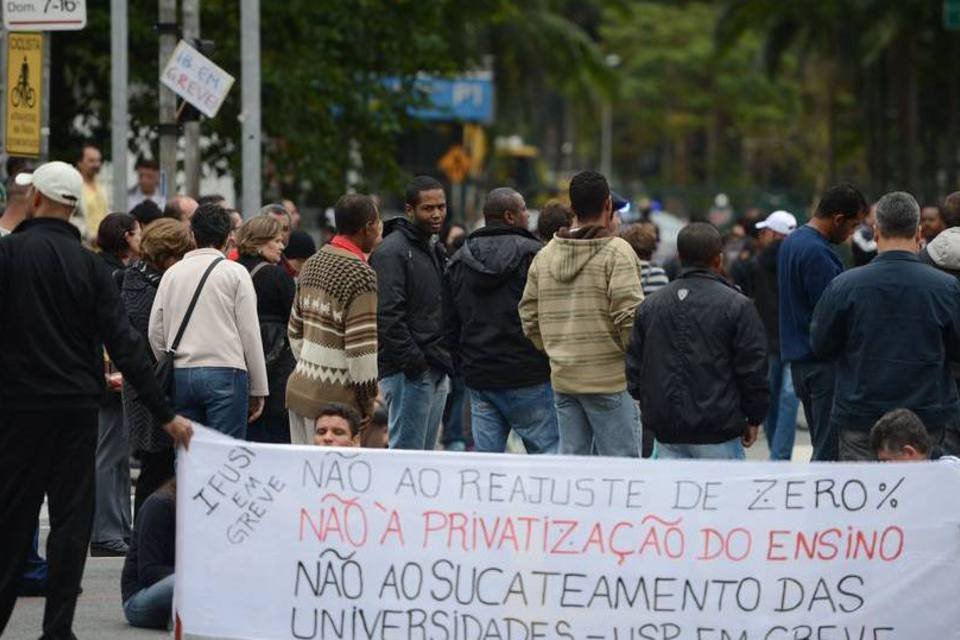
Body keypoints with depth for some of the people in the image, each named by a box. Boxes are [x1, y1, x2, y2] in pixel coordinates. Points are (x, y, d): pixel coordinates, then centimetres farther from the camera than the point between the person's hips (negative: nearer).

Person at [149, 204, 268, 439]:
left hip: (181, 374, 4)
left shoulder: (172, 273, 12)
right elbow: (250, 333, -1)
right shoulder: (235, 272, 1)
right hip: (225, 372, -4)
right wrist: (258, 390, 3)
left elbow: (156, 333, 11)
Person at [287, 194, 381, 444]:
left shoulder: (313, 263, 11)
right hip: (333, 401, -8)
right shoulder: (361, 276, -15)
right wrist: (371, 404, -9)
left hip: (300, 388, 8)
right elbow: (362, 349, -17)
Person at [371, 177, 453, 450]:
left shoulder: (436, 250, 19)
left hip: (437, 372, 9)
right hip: (409, 374, -9)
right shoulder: (392, 251, -11)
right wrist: (413, 362, -20)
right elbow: (388, 315, -19)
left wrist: (447, 361, 14)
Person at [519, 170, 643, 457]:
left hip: (563, 379, 6)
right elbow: (629, 316, -17)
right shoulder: (617, 252, -10)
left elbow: (529, 316, 12)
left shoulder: (545, 255, 9)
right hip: (610, 379, -6)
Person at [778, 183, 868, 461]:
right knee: (831, 449, -8)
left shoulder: (792, 242, 14)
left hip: (798, 358, 10)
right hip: (824, 362, -10)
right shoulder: (816, 253, -18)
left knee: (822, 446, 15)